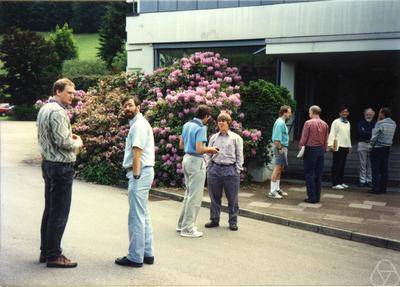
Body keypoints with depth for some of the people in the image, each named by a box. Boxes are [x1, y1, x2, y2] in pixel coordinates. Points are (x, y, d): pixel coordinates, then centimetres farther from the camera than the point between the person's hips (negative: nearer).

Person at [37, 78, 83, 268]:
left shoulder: (44, 109, 14)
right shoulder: (58, 112, -17)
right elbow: (63, 142, -23)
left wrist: (68, 136, 12)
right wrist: (78, 142, -4)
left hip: (48, 164, 10)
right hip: (61, 166, -10)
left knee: (49, 210, 15)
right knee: (59, 213, -3)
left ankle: (45, 251, 24)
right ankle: (53, 256, 4)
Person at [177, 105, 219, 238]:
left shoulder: (187, 125, 10)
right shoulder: (201, 128, -16)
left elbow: (181, 145, 16)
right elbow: (199, 149, -23)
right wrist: (210, 149, -6)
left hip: (186, 158, 9)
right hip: (196, 161, -9)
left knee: (189, 193, 18)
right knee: (195, 196, -2)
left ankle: (182, 224, 24)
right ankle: (188, 228, 2)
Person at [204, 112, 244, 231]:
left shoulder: (236, 138, 3)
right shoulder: (213, 137, 10)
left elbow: (239, 155, 1)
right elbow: (208, 154, 11)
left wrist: (237, 170, -5)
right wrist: (208, 168, 2)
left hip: (230, 170, -3)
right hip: (215, 169, 3)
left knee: (232, 198, 3)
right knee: (214, 197, 9)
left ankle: (233, 221, 14)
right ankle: (214, 220, 21)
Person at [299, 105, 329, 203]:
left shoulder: (308, 123, -11)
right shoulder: (324, 124, 5)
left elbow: (304, 138, -10)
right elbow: (326, 140, 8)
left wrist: (300, 147, 0)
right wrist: (323, 149, 17)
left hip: (310, 149, -5)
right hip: (321, 149, 6)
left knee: (309, 174, 1)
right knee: (318, 174, 10)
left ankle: (312, 197, 0)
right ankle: (317, 196, 15)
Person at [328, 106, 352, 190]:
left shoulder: (348, 123, 16)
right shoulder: (336, 122, -6)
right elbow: (332, 133, -12)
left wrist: (349, 145, 19)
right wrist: (330, 144, -21)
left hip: (345, 146, 7)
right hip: (338, 146, -6)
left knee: (342, 165, 10)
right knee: (336, 165, -2)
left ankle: (341, 182, 18)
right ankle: (335, 183, 2)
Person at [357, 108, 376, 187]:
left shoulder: (375, 124, 9)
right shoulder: (360, 123, 6)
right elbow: (361, 132, -8)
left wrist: (366, 133, -14)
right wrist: (371, 133, -10)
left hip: (372, 144, 1)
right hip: (362, 144, -1)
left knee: (370, 164, 2)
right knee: (363, 164, 1)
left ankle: (369, 180, 8)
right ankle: (362, 180, 6)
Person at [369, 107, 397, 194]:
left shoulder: (380, 123, -15)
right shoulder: (393, 124, 5)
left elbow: (375, 136, -15)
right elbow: (390, 135, 10)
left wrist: (371, 144, 0)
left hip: (378, 148, -6)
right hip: (387, 148, 6)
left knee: (375, 169, -1)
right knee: (384, 169, 10)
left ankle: (376, 188, -1)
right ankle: (383, 188, 13)